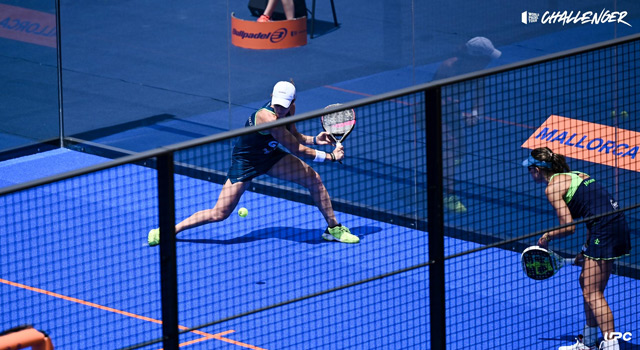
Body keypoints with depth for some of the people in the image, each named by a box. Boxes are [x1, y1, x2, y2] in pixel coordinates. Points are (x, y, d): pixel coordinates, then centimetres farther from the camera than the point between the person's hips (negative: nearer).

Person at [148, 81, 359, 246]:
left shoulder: (289, 109, -13)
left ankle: (333, 228, 19)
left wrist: (314, 139, -14)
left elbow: (294, 138, 6)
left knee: (314, 178, 1)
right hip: (246, 162, -8)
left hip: (270, 156, 8)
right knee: (219, 214, -8)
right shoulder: (268, 118, -38)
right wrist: (331, 157, -23)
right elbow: (297, 150, -31)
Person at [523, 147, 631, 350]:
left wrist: (547, 236, 8)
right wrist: (586, 251, 23)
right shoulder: (572, 176, 21)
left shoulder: (553, 187, -6)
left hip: (605, 230, -10)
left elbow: (568, 227, -12)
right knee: (586, 282, 20)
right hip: (617, 224, 10)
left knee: (592, 293, -7)